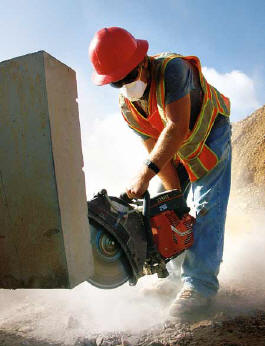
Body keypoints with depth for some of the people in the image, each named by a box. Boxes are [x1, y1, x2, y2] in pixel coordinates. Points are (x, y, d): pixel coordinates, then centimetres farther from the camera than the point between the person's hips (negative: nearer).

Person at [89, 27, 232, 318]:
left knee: (206, 206, -17)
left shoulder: (172, 68, -32)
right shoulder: (127, 107, -13)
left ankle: (199, 284, -15)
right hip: (177, 153, 6)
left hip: (211, 137, -6)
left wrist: (145, 173, -44)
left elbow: (177, 128, -40)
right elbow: (155, 150, -12)